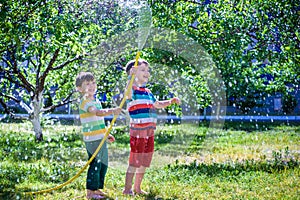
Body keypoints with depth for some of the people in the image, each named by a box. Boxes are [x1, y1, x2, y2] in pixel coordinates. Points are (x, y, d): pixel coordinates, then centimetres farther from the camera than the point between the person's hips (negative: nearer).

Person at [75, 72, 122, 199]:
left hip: (101, 138, 9)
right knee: (95, 165, -7)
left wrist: (106, 134, 28)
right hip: (92, 139, -9)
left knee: (103, 164, 15)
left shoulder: (96, 101, 17)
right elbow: (97, 112, -34)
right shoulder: (85, 101, -14)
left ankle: (97, 189, 26)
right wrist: (112, 111, -47)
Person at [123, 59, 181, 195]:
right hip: (138, 132, -8)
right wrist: (131, 76, -43)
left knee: (144, 163, 14)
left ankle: (137, 188, 25)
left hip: (149, 132, 8)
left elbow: (157, 104, 33)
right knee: (134, 162, -3)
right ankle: (127, 189, 6)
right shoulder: (133, 90, -9)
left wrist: (170, 101, 20)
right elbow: (128, 93, -35)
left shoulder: (147, 92, 16)